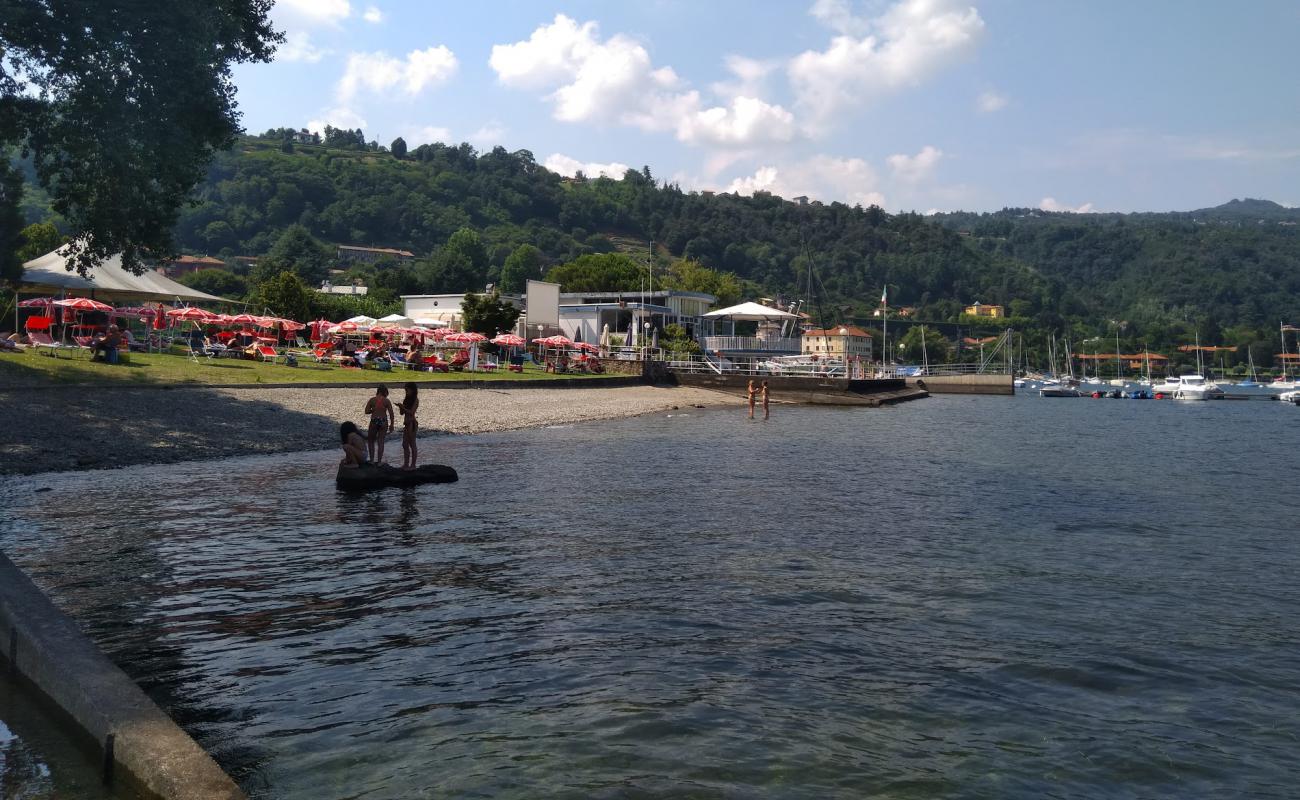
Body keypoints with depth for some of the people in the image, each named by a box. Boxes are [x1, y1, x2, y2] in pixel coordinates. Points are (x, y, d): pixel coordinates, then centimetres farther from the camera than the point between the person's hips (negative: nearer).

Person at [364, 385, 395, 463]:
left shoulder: (372, 400, -2)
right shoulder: (386, 401, -2)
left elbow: (366, 412, -4)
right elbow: (391, 414, -3)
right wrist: (391, 425, 5)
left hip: (374, 421, 0)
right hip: (383, 421, 0)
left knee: (370, 440, 16)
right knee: (380, 441, 8)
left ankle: (372, 459, 12)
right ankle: (379, 461, 7)